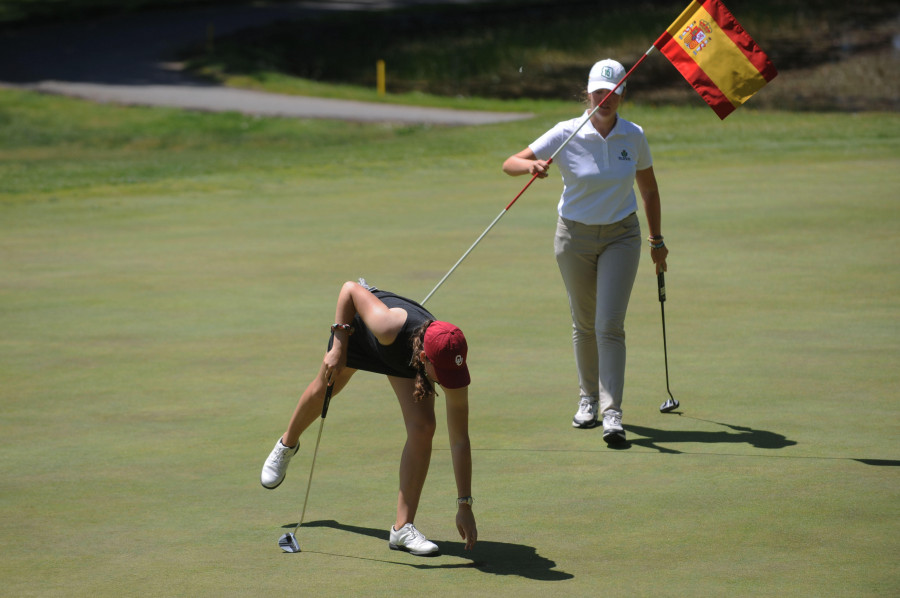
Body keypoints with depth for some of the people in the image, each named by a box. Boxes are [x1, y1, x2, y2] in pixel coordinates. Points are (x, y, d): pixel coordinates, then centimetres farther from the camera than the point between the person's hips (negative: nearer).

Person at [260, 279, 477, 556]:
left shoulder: (452, 367, -39)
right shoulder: (390, 327, -49)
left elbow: (460, 440, -31)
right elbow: (350, 288, -32)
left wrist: (465, 505, -31)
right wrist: (339, 346, -33)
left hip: (406, 357, 1)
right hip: (360, 328, -1)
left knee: (422, 429, -19)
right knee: (324, 389, 24)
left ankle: (403, 528, -10)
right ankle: (288, 444, 59)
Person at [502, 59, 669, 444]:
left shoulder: (634, 137, -6)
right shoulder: (566, 135, -12)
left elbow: (648, 187, 9)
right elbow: (509, 164, -14)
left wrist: (657, 239, 13)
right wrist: (531, 165, -37)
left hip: (621, 235, 0)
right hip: (575, 236, 0)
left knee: (610, 325, -12)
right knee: (584, 324, 12)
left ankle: (612, 413, -14)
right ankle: (589, 398, 33)